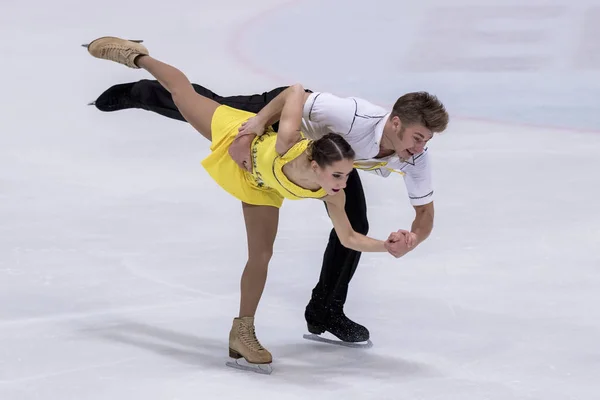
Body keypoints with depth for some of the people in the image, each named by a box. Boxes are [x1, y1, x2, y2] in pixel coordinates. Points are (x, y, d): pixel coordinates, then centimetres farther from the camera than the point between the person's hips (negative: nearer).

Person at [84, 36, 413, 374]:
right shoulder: (288, 144, -47)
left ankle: (242, 332, 17)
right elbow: (297, 89, -36)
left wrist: (388, 245, -37)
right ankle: (137, 56, 48)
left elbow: (349, 238, -22)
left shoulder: (332, 192, -34)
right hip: (238, 136, -3)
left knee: (261, 255, 1)